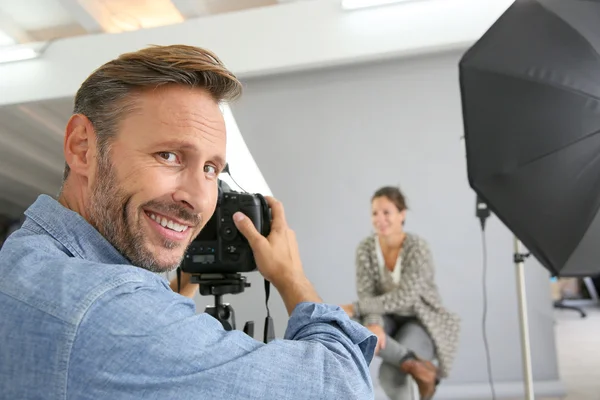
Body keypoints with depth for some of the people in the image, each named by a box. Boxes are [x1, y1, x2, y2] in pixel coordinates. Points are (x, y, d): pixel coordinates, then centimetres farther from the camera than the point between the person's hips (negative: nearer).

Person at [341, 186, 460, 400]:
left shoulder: (418, 247, -22)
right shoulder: (365, 248, -9)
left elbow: (403, 298, -28)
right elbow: (366, 295, -13)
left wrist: (354, 309, -31)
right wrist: (374, 323, -35)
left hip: (422, 321, -4)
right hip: (391, 319, 5)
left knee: (389, 374, -29)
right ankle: (417, 364, -22)